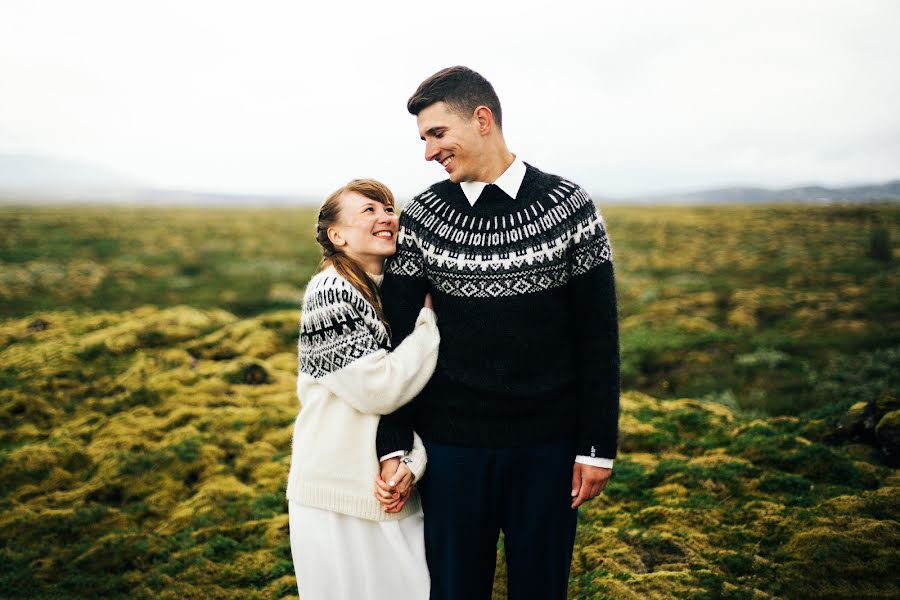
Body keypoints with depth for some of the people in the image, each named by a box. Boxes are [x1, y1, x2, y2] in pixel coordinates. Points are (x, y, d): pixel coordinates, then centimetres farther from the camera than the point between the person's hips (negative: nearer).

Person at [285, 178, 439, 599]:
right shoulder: (330, 293, -14)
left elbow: (423, 394, 5)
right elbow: (379, 388, -20)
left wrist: (412, 462, -10)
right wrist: (432, 319, -13)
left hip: (395, 489, 6)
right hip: (340, 496, -6)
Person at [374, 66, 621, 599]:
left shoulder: (569, 207, -5)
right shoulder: (422, 217, -1)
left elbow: (598, 337, -3)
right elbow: (395, 338, -1)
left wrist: (599, 447, -4)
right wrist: (394, 446, -6)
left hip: (549, 443, 0)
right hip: (452, 441, 1)